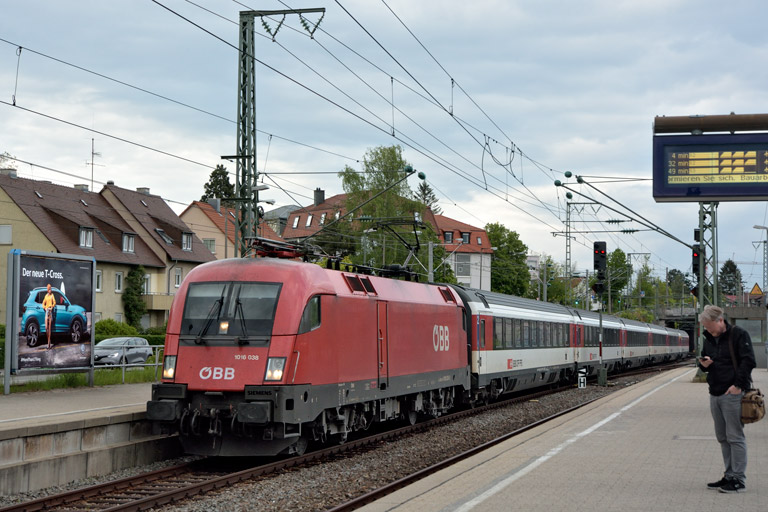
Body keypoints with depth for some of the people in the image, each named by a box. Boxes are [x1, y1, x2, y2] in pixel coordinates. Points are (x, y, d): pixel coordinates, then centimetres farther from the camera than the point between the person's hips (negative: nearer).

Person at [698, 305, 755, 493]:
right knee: (722, 437, 10)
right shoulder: (709, 339, 15)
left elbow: (748, 361, -13)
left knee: (735, 436, -6)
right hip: (715, 393, 8)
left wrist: (738, 385, -18)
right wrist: (704, 365, 2)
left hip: (733, 393, -8)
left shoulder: (738, 335, -7)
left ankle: (739, 479, -2)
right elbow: (705, 361, 26)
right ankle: (730, 476, 17)